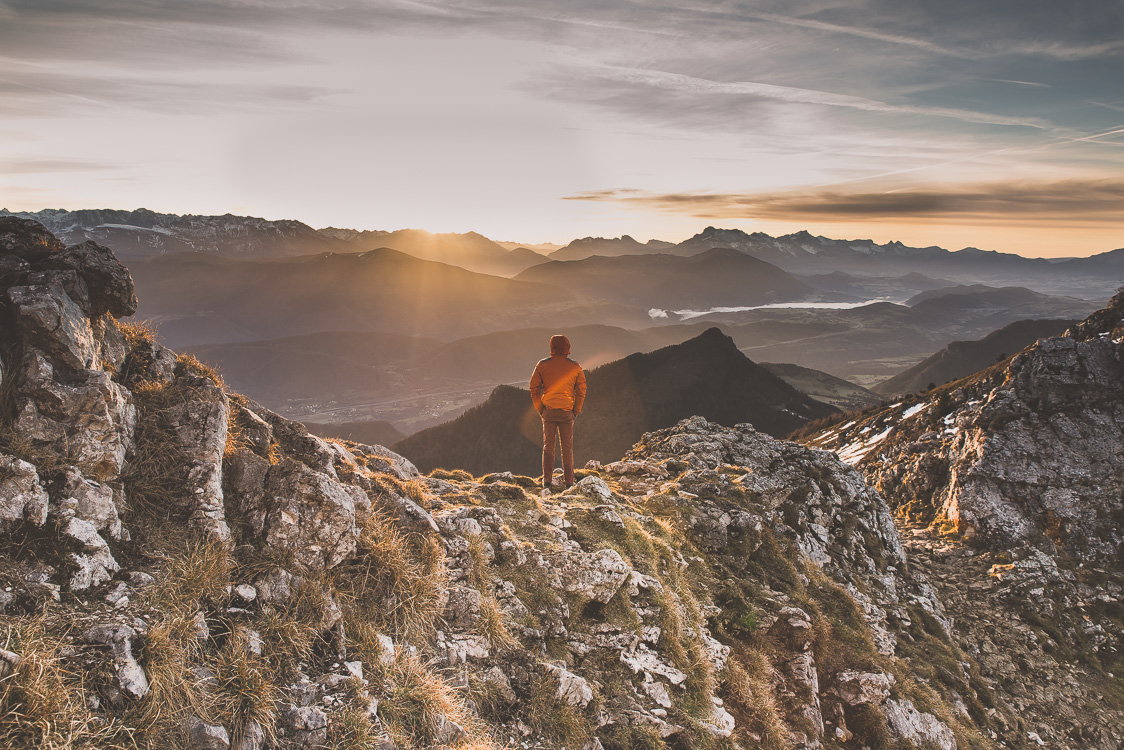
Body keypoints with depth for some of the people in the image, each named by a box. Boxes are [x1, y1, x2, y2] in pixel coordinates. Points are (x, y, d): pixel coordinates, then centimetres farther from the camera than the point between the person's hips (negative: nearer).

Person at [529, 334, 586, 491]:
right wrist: (576, 411, 7)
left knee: (548, 446, 9)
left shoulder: (542, 365, 0)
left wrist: (540, 410, 6)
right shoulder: (575, 366, 0)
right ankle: (569, 482, 10)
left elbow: (534, 388, 0)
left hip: (548, 412, 0)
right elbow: (581, 390, 1)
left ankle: (547, 481, 6)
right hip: (567, 413, 0)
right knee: (567, 447, 8)